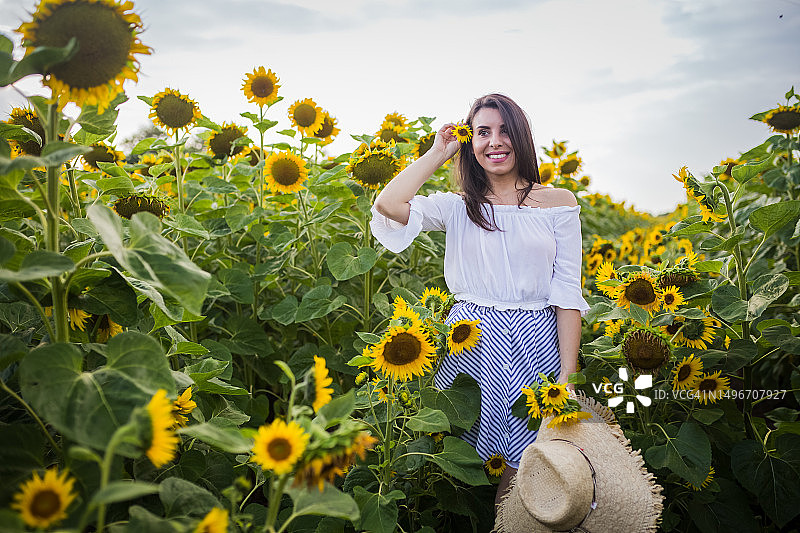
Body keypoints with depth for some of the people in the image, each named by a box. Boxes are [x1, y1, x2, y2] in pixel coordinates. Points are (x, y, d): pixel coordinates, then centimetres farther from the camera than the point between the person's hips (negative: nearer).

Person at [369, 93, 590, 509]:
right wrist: (437, 153, -1)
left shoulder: (559, 202, 4)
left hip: (534, 345, 0)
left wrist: (568, 374, -7)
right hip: (469, 343, 0)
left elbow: (567, 291, 0)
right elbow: (388, 205, -14)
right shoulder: (458, 207, 4)